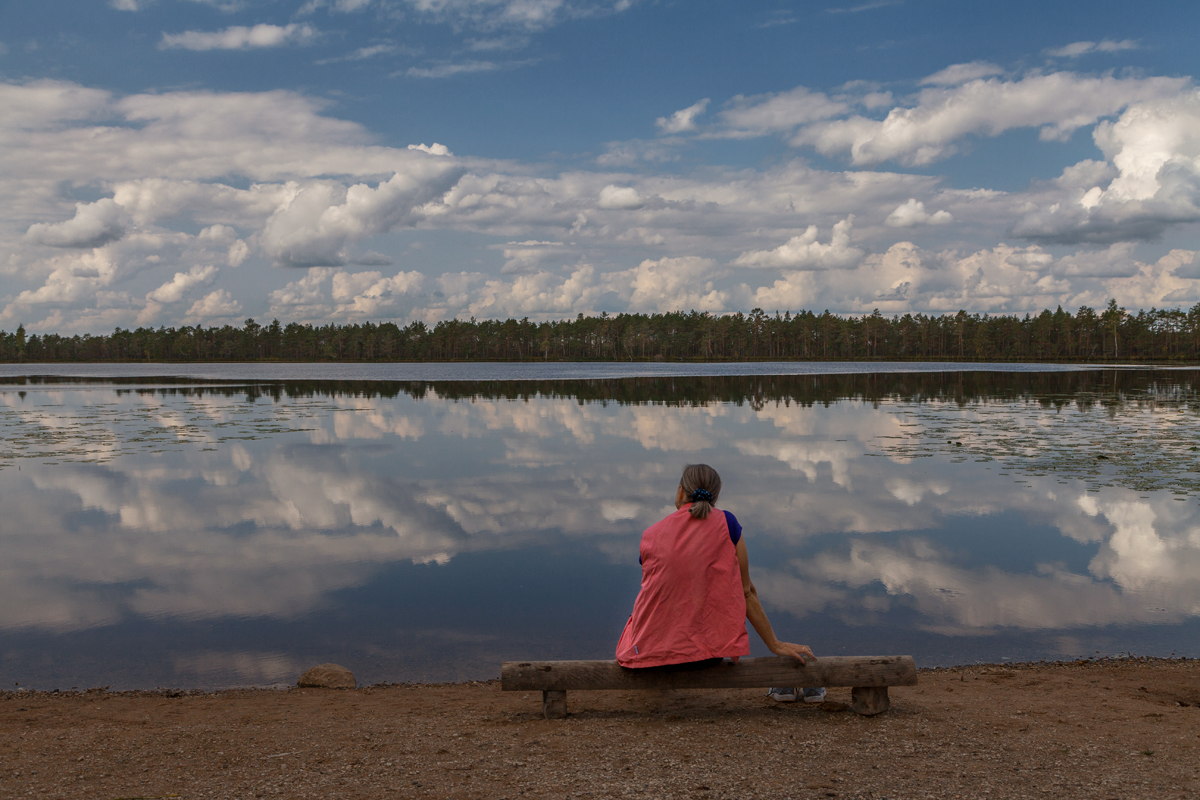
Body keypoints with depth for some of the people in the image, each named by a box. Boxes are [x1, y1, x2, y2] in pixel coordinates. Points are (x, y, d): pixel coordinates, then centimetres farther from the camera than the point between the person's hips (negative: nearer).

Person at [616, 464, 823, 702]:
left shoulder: (650, 536, 0)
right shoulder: (726, 524, -5)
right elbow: (746, 593, -1)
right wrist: (775, 645, 10)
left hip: (650, 647, 2)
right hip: (707, 647, -2)